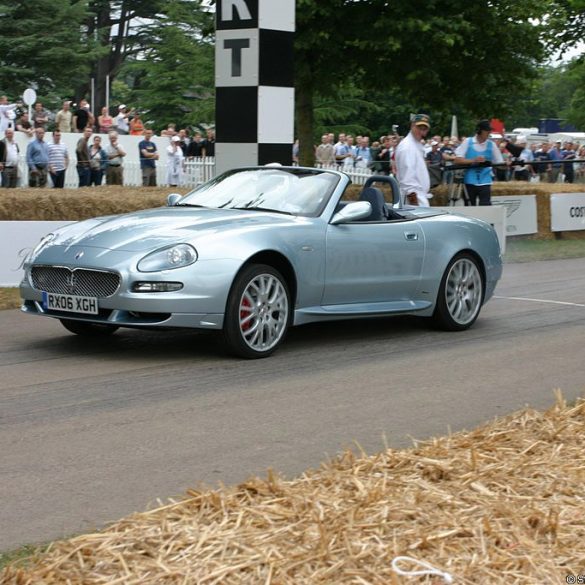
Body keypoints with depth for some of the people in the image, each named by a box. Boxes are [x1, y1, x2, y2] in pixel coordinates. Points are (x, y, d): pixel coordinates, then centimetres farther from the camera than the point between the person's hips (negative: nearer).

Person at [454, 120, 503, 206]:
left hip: (485, 182, 0)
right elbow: (457, 160, -6)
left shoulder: (491, 144, 4)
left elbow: (499, 163, 4)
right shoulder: (467, 142, 0)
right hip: (469, 181, 0)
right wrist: (474, 161, -18)